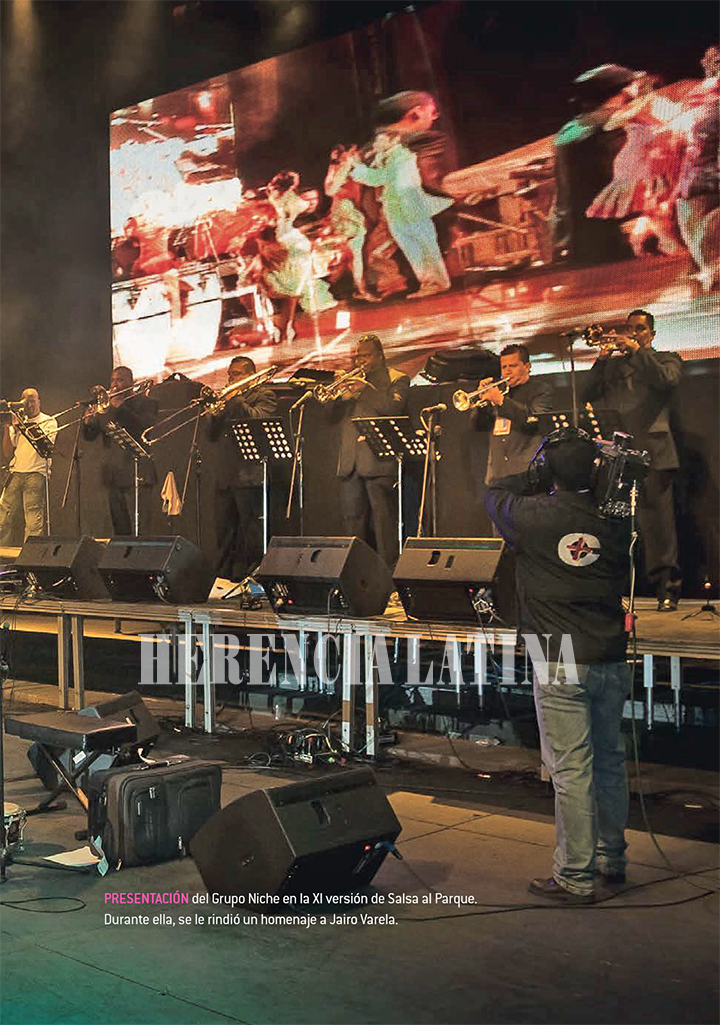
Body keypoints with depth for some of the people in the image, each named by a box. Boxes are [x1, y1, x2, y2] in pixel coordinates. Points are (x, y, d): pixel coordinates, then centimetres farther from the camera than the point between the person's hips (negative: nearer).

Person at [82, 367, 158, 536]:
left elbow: (145, 427, -16)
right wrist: (87, 422, -9)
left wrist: (120, 408, -17)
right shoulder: (104, 406, 16)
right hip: (113, 476, 5)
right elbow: (89, 437, 12)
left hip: (136, 476, -5)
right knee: (119, 529, 7)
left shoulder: (145, 403, 2)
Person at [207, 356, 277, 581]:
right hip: (224, 478, 7)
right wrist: (215, 411, 2)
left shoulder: (264, 395, 4)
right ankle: (224, 577, 15)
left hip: (249, 476, -7)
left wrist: (235, 400, -10)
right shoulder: (227, 400, 23)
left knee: (251, 533, -5)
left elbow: (257, 419, -15)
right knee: (224, 531, 8)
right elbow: (212, 435, 18)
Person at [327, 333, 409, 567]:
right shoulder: (352, 380, 21)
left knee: (383, 517, -8)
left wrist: (365, 388, -16)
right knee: (353, 519, 8)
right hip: (350, 463, 6)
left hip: (378, 460, -6)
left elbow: (394, 407, -14)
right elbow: (334, 415, 14)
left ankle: (388, 569, -6)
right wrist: (340, 392, -4)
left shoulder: (397, 379, 6)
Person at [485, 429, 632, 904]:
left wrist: (539, 477, 17)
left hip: (561, 664, -5)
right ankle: (612, 858, 32)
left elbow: (495, 493, 10)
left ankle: (575, 878, 6)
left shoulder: (535, 516, -10)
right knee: (610, 761, 17)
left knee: (571, 770, 0)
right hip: (611, 661, 5)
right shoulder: (614, 523, -1)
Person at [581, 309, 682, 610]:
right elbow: (588, 395, 11)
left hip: (652, 451, -3)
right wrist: (602, 359, 1)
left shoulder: (667, 359, 15)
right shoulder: (612, 363, 23)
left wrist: (637, 351, -6)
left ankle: (667, 591, -2)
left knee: (658, 522, -7)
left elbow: (667, 380, -7)